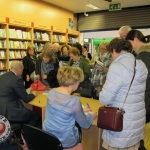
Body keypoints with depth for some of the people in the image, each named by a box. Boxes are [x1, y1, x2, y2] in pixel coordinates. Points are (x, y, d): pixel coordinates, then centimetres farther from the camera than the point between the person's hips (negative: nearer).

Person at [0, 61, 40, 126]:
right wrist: (33, 94, 10)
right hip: (9, 112, -9)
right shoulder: (17, 79, -16)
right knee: (36, 116, 5)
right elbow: (26, 99, -10)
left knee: (28, 112, 24)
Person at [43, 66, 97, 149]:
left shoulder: (52, 92, -7)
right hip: (65, 143, -6)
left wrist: (80, 110, 17)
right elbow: (85, 125, -11)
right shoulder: (74, 101, -26)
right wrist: (91, 115, 8)